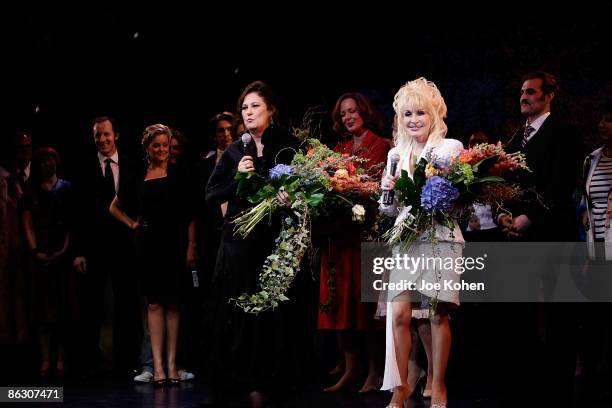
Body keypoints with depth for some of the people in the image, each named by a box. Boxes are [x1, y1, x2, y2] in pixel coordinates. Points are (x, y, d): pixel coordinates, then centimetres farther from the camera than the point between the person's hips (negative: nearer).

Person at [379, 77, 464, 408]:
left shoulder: (451, 148, 1)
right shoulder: (396, 154, 13)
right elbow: (388, 210, 13)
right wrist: (388, 191, -8)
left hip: (441, 238, -3)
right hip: (407, 240, 3)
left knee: (438, 315, -1)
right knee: (399, 313, -6)